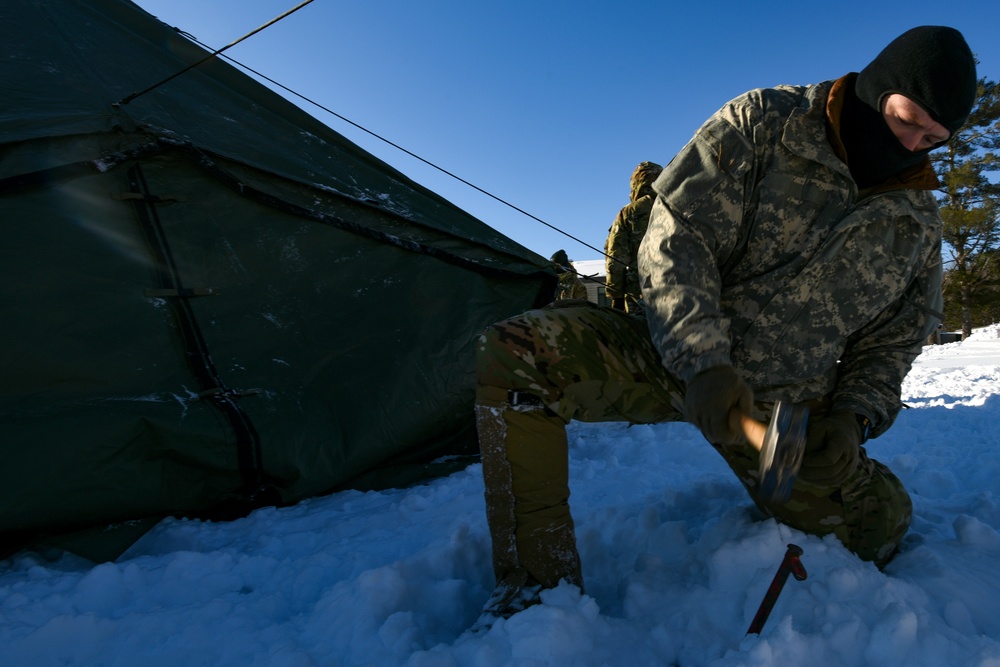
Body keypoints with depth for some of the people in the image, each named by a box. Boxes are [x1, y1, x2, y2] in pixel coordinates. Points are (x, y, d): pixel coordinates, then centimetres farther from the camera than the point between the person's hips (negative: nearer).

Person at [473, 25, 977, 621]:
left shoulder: (919, 221, 8)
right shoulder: (762, 123, -6)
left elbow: (892, 343, 14)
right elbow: (676, 238, -15)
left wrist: (853, 417, -6)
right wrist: (703, 363, -25)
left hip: (786, 403, 4)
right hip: (672, 358, -3)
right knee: (511, 352, -27)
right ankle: (542, 576, -13)